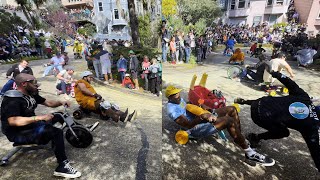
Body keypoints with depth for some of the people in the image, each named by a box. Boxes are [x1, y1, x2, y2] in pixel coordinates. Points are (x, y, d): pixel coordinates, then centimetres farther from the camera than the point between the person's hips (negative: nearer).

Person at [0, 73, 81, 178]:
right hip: (18, 134, -10)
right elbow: (13, 121, -33)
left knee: (58, 117, 3)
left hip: (31, 125, 10)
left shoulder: (31, 94, 6)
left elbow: (48, 103, 11)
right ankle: (62, 166, -22)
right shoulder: (12, 100, -21)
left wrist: (61, 102, -8)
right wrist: (39, 117, -37)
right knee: (56, 132, -28)